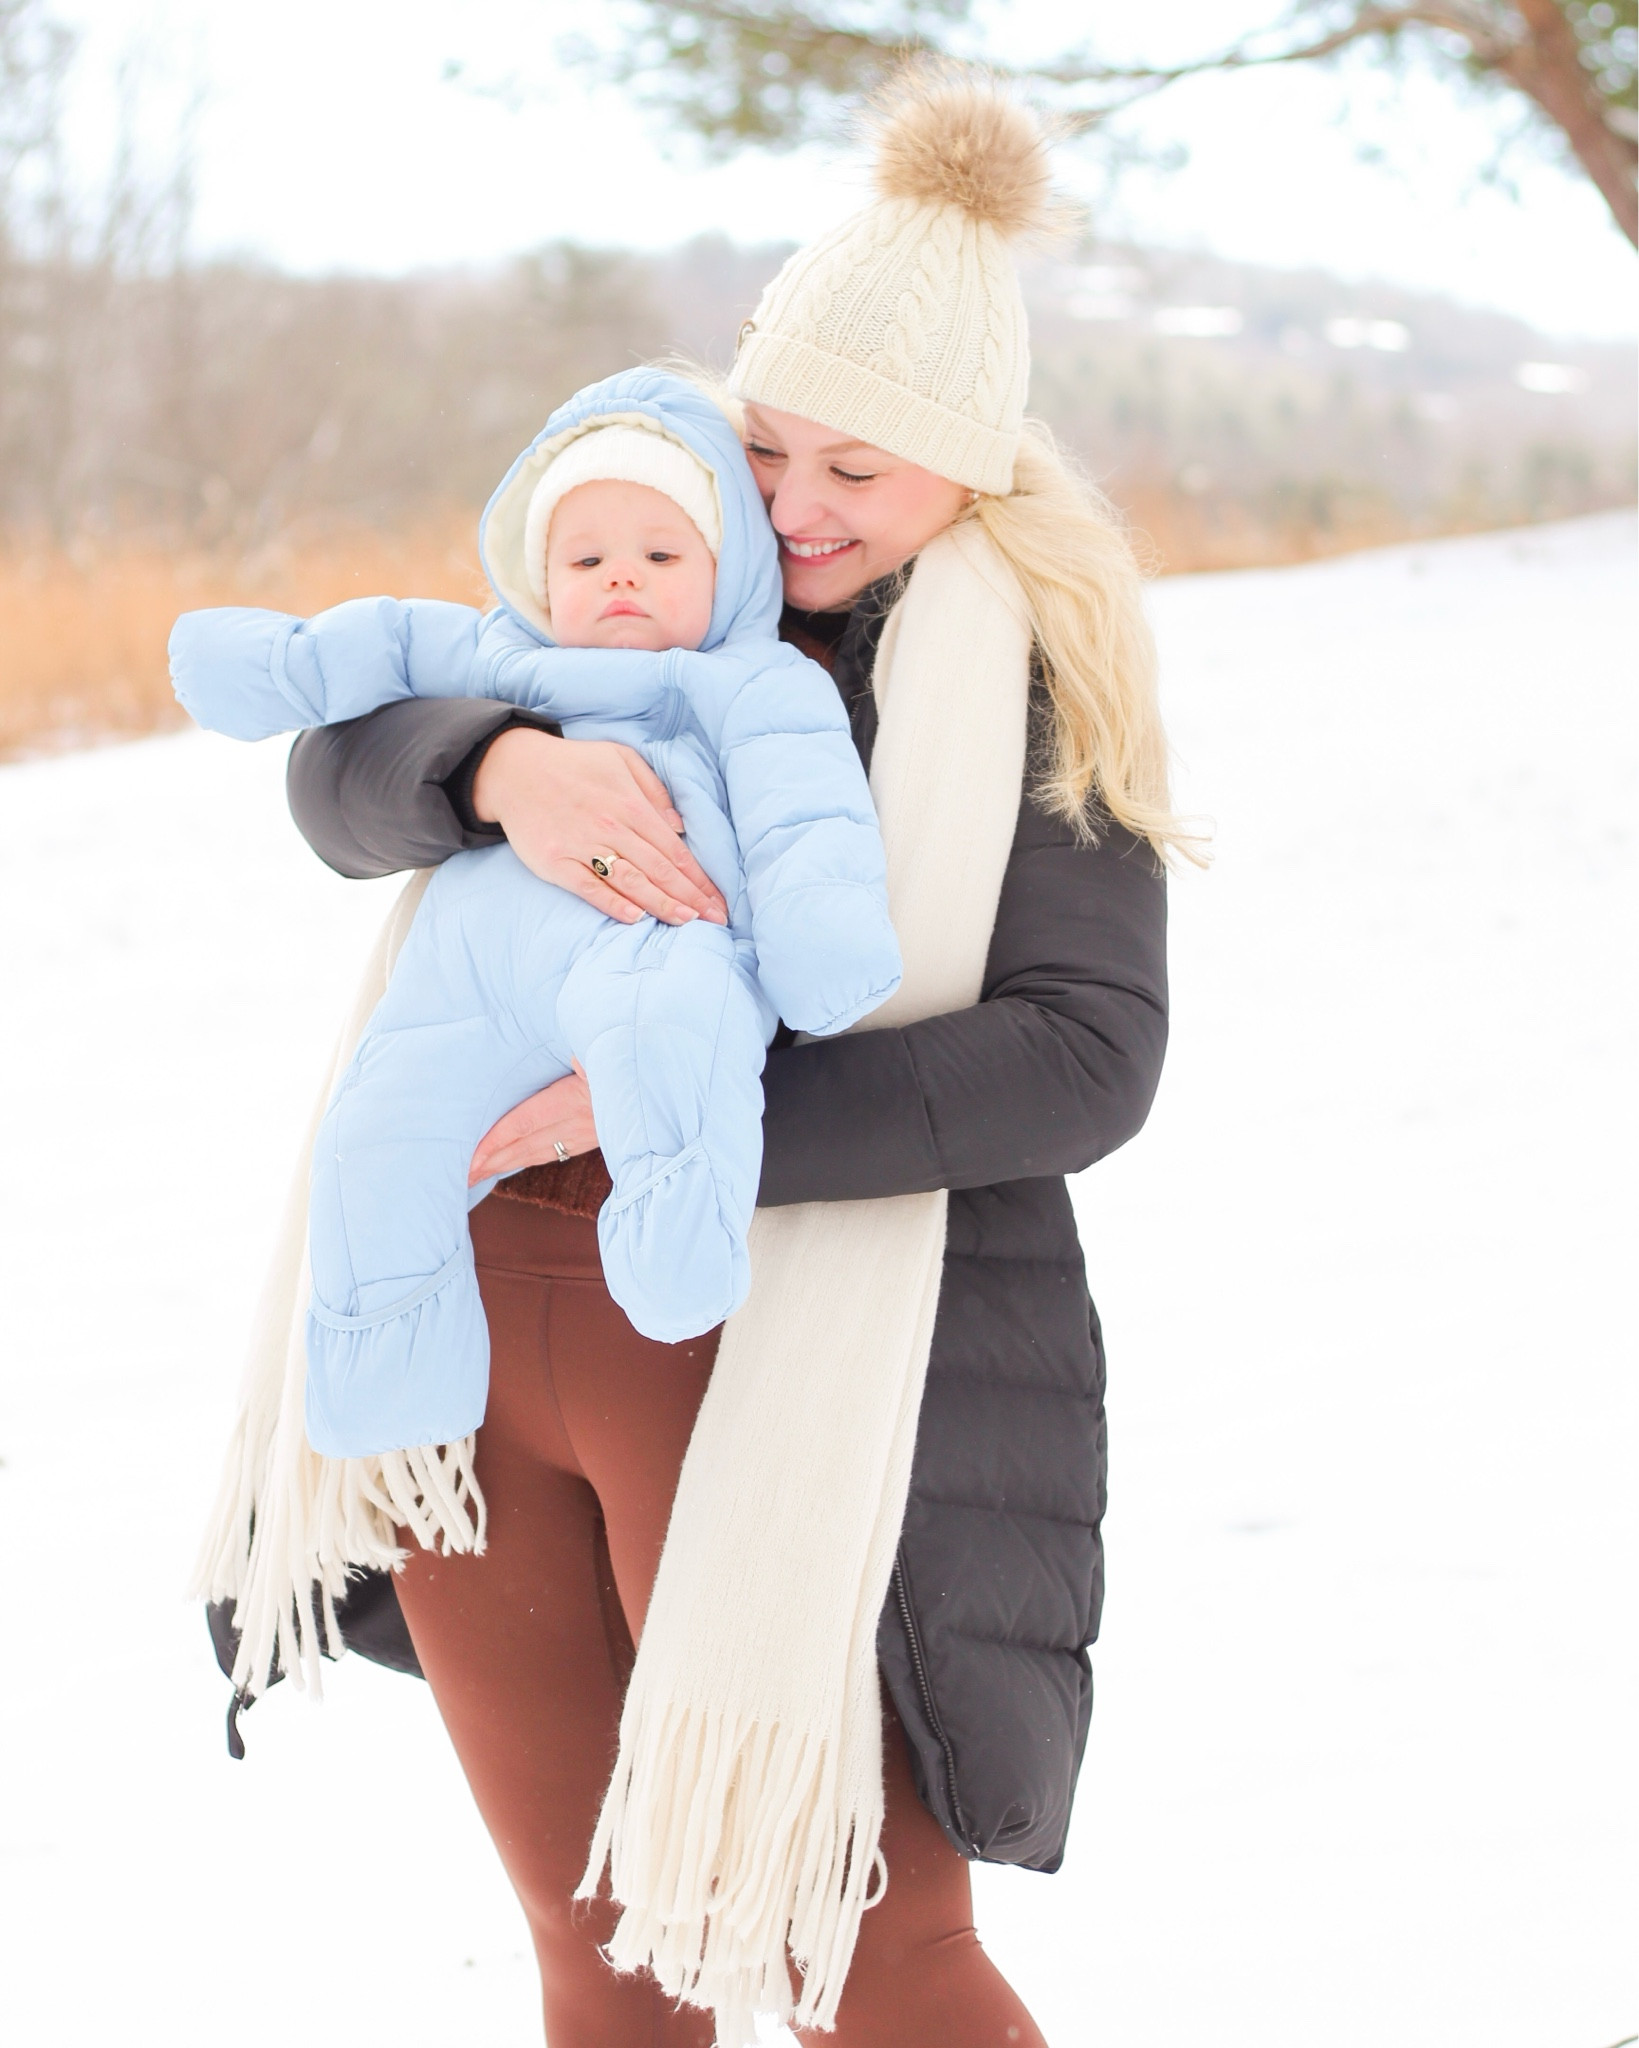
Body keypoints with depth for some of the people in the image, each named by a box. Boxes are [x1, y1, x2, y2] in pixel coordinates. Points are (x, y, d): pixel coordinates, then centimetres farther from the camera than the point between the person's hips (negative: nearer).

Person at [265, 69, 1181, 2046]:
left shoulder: (1029, 687, -4)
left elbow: (1084, 1056, -15)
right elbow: (343, 773, 2)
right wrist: (507, 767, -21)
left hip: (766, 1351, -5)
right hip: (478, 1313, 5)